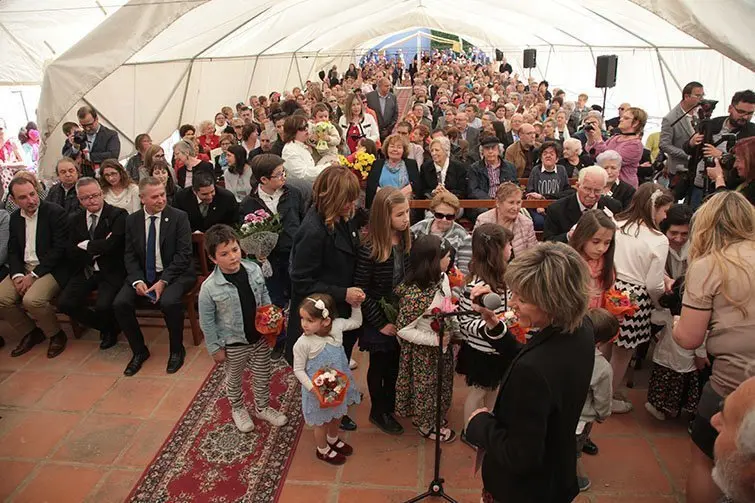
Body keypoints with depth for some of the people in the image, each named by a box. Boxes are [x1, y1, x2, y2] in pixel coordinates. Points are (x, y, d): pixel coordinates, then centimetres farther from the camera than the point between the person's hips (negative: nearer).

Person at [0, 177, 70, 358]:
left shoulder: (55, 212, -11)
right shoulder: (15, 217, 10)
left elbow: (60, 248, -15)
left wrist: (34, 275, -16)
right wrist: (17, 275, -8)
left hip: (51, 268, -6)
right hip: (23, 268, 7)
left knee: (32, 299, -29)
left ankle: (56, 335, -2)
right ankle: (30, 333, 11)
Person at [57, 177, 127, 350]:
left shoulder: (118, 215, -8)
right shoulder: (74, 220, 10)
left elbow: (111, 245, -20)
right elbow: (71, 253, 2)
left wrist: (85, 246, -5)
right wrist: (97, 249, -12)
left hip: (111, 271, -5)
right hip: (85, 271, 6)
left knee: (103, 306, -26)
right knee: (64, 303, -12)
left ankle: (111, 329, 12)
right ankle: (104, 326, 14)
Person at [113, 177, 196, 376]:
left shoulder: (178, 217, -7)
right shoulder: (132, 220, 4)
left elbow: (184, 254, -11)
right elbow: (129, 255, 5)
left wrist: (163, 281, -20)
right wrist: (137, 281, -13)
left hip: (174, 273, -4)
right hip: (143, 275, 4)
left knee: (169, 302, -32)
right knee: (120, 304, -17)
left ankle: (177, 350, -5)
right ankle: (139, 351, 6)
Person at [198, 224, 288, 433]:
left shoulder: (254, 269, -13)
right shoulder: (209, 287, -24)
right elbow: (206, 321, -13)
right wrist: (215, 347, -8)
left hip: (260, 337, 4)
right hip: (234, 344, -3)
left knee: (262, 376, 21)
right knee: (234, 379, 22)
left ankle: (262, 408, 46)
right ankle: (237, 409, 49)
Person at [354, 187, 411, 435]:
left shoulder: (406, 241, -5)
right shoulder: (369, 249, -23)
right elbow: (360, 291, -19)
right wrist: (381, 323, -16)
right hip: (379, 320, -5)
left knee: (395, 364, 20)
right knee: (379, 366, 14)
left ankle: (390, 405, 43)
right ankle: (378, 412, 36)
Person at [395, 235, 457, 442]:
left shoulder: (442, 278, -11)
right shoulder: (416, 294, -35)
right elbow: (402, 329, -26)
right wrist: (434, 339, -24)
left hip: (441, 344, 8)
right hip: (423, 351, -8)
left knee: (440, 384, 26)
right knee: (426, 386, 16)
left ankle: (433, 417, 51)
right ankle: (426, 425, 41)